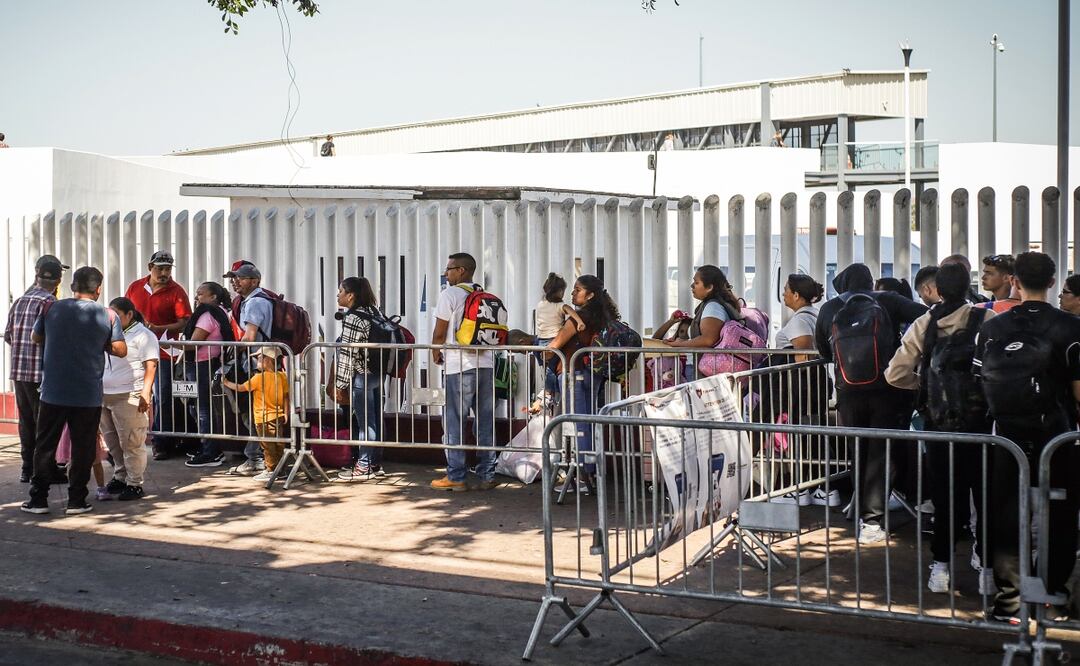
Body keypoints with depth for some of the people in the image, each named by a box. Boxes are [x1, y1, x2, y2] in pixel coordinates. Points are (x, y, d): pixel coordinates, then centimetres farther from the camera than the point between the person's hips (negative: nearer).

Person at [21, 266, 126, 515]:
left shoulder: (52, 309, 1)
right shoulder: (108, 316, -4)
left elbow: (35, 338, 14)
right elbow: (120, 350, -2)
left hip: (53, 393, 1)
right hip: (89, 395, -1)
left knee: (45, 446, 10)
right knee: (82, 448, 7)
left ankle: (38, 499, 12)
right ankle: (76, 500, 10)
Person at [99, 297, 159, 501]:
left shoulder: (143, 335, -4)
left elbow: (150, 366, -10)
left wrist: (145, 393, -19)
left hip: (129, 397, -8)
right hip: (104, 396, 8)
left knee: (131, 443, -6)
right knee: (112, 442, 12)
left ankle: (134, 484, 0)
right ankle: (120, 478, 24)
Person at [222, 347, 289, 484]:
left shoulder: (259, 377, -15)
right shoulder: (282, 376, 0)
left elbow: (241, 388, -7)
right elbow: (286, 396, 4)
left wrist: (226, 383, 7)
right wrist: (286, 413, 11)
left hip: (264, 418, -6)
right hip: (278, 416, 6)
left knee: (267, 445, 0)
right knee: (278, 444, 12)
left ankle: (271, 471, 3)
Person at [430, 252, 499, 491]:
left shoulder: (449, 295, -5)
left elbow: (439, 332, -4)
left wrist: (436, 354, 12)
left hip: (459, 366, -6)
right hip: (486, 363, 6)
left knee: (454, 422, 1)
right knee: (485, 421, 8)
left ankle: (456, 477, 3)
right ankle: (487, 475, 11)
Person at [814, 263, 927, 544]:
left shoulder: (829, 308, 7)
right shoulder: (887, 301, 2)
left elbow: (823, 350, 17)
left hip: (849, 392, 2)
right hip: (886, 390, -2)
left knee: (858, 452, 15)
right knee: (881, 454, 3)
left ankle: (861, 512, 23)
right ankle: (872, 519, -1)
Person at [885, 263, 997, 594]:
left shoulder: (924, 325, -3)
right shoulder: (987, 320, -10)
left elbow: (895, 374, -5)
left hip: (938, 423, 2)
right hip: (981, 421, -2)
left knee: (946, 496, 12)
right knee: (986, 493, 10)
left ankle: (941, 567, 13)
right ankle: (988, 568, 15)